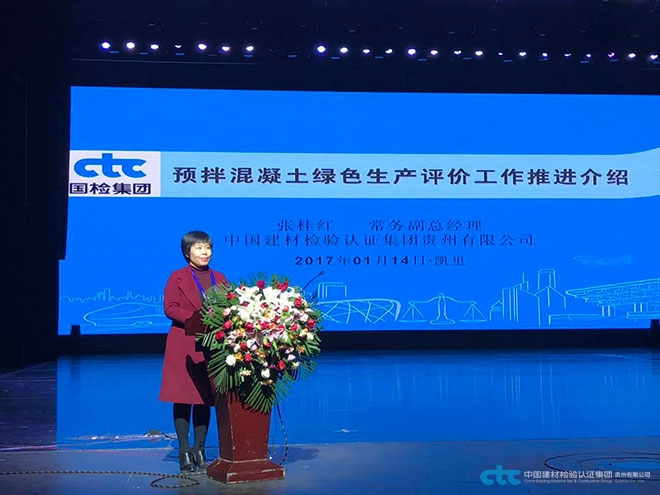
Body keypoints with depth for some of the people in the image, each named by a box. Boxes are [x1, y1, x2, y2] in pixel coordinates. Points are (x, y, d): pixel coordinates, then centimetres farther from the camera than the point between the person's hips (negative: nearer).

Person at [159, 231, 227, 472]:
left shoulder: (219, 278, 14)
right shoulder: (178, 277, 3)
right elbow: (170, 308, -7)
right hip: (184, 346, -3)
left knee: (205, 398, 6)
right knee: (182, 398, -1)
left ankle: (199, 449, 15)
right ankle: (184, 452, 6)